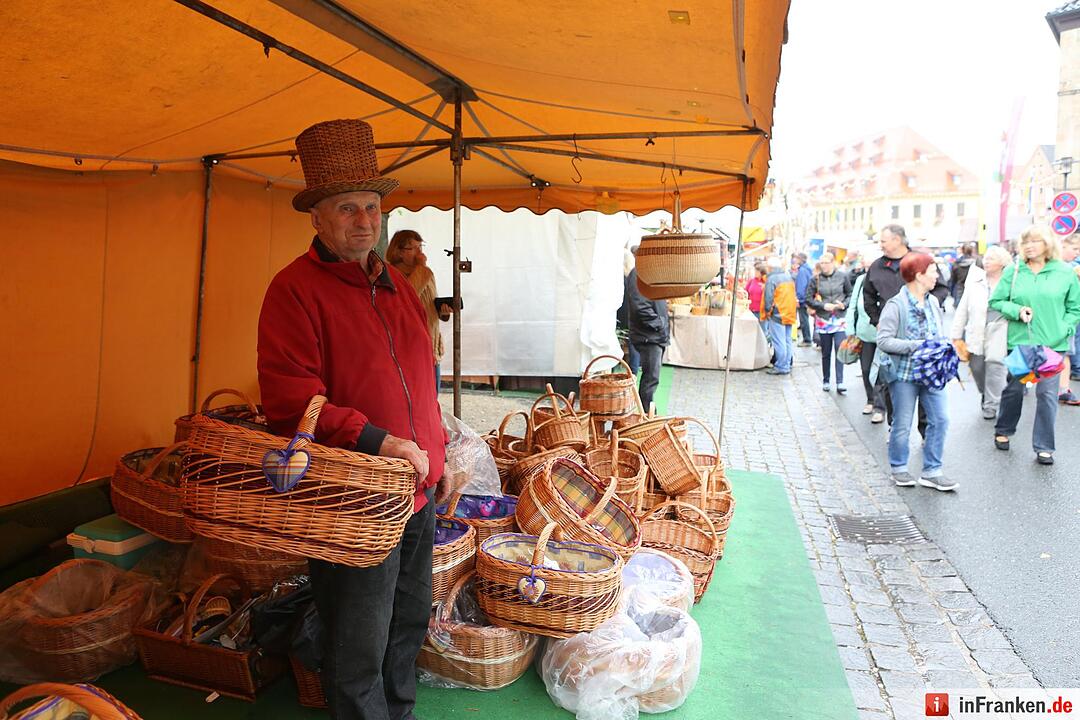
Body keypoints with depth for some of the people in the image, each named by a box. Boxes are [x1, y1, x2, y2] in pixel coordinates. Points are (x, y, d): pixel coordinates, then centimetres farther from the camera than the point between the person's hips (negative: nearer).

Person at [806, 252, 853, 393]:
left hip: (839, 318, -1)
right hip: (823, 319, 1)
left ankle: (840, 383, -7)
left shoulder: (843, 276, -1)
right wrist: (823, 305, -11)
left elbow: (850, 294, 8)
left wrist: (844, 304, -11)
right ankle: (825, 381, 21)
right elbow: (808, 299, 2)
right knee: (826, 352, 8)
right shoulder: (816, 279, -1)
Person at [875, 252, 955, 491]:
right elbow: (883, 341, -16)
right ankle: (899, 469, 24)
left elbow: (940, 333, 18)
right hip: (905, 373, -6)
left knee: (940, 419, 3)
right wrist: (916, 345, -21)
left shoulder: (933, 302, 8)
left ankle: (931, 472, 16)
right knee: (902, 425, 6)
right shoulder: (895, 305, -12)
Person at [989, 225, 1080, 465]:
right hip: (1019, 341, 0)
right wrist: (1016, 310, -13)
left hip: (1053, 345, 0)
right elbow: (995, 302, 5)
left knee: (1047, 394, 1)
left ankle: (1044, 446, 12)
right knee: (1014, 389, 12)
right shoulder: (1013, 271, 0)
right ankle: (1003, 431, 33)